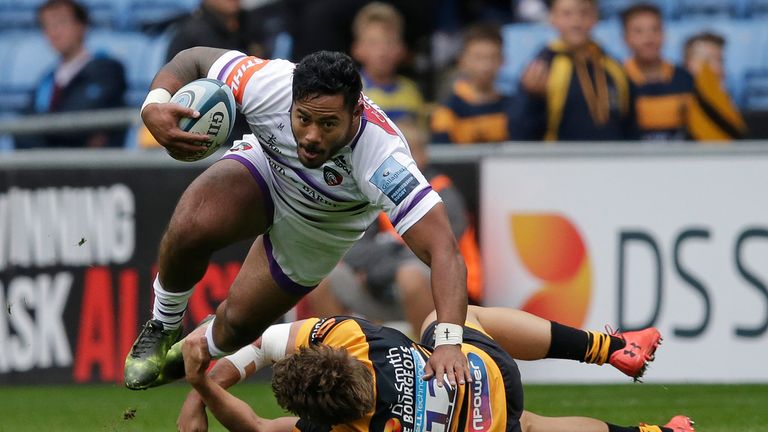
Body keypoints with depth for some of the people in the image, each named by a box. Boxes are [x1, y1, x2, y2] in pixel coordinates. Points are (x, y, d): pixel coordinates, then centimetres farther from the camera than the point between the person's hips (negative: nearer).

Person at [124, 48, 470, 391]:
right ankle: (164, 328, 3)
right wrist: (154, 104, -41)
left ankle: (209, 344, 47)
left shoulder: (384, 162, -44)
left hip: (318, 230, 0)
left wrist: (450, 341, -62)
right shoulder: (269, 85, -37)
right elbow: (195, 59, -19)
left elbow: (443, 250, -48)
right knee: (189, 229, -29)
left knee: (238, 324, 7)